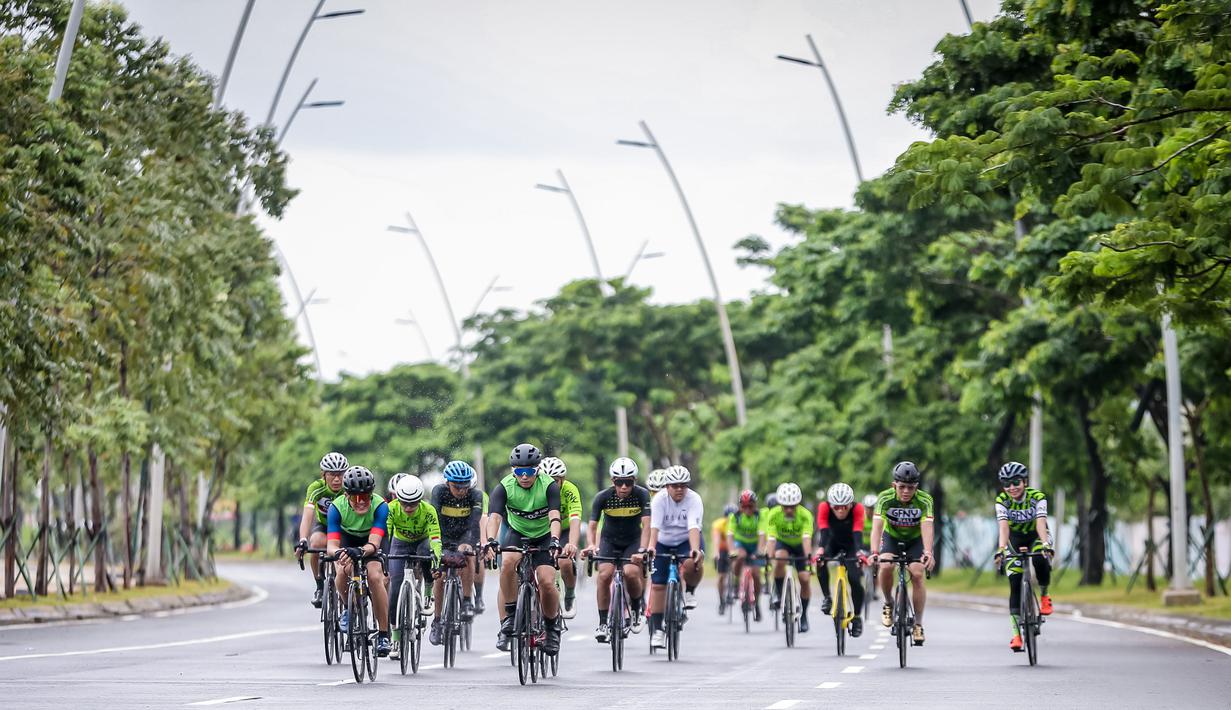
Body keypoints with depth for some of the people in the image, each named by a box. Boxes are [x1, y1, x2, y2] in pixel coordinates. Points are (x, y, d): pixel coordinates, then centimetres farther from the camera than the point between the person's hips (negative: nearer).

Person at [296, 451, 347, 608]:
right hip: (323, 526, 0)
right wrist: (302, 542, -58)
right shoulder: (316, 488, -28)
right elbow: (307, 515, -40)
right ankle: (320, 586, -13)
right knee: (316, 544, -33)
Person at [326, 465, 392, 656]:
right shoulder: (337, 507, -31)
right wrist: (337, 553, -61)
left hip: (370, 542, -1)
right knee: (343, 570, -30)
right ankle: (348, 609, 1)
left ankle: (383, 635, -16)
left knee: (375, 577, -25)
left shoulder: (380, 506, -33)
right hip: (346, 540, 1)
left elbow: (373, 543, -42)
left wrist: (360, 552, -64)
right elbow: (332, 545, -37)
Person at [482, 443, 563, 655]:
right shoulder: (504, 487, -20)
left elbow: (554, 516, -35)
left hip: (544, 536, -1)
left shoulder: (549, 486, -22)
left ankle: (552, 626, 8)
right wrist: (490, 541, -52)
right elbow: (494, 517, -33)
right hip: (517, 534, 1)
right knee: (508, 562, -31)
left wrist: (554, 541, -54)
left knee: (547, 582, -20)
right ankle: (509, 618, -19)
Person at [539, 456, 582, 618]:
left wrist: (572, 544, -62)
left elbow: (575, 521, -43)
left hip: (565, 530, -2)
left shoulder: (570, 491, -30)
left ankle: (569, 600, 3)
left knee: (566, 563, -26)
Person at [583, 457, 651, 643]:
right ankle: (603, 623, -10)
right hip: (609, 541, 1)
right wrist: (591, 545, -42)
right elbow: (592, 525, -22)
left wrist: (642, 550, -42)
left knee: (630, 573, -26)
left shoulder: (642, 495, -21)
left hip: (633, 541, -1)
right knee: (604, 575, -21)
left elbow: (646, 525, -28)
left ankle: (637, 607, 4)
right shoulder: (603, 497, -19)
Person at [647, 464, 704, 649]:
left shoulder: (694, 500, -22)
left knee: (693, 564, -34)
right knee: (658, 585, -5)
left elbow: (693, 527, -35)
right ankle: (657, 630, 5)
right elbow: (654, 526, -32)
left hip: (687, 541, -1)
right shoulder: (659, 500, -19)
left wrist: (695, 550, -51)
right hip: (663, 543, 1)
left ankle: (690, 592, -3)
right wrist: (651, 546, -49)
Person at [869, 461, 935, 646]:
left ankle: (918, 625, -7)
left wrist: (928, 553, -56)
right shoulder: (885, 498, -28)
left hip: (915, 539, 0)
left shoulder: (924, 500, -28)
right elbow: (877, 526, -38)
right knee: (886, 567, -28)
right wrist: (875, 552, -53)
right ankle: (889, 604, -2)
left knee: (917, 575, -18)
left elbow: (927, 527, -40)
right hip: (891, 536, 0)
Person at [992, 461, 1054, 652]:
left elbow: (1041, 523, -36)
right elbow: (1003, 527, -32)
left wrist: (1046, 545, -52)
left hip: (1035, 536, -1)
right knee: (1015, 584, -13)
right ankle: (1016, 634, -13)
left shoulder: (1037, 497, -23)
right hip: (1015, 538, 1)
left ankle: (1044, 595, -5)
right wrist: (1001, 549, -49)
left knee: (1041, 561, -35)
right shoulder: (1002, 501, -20)